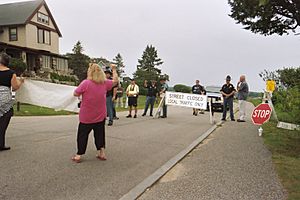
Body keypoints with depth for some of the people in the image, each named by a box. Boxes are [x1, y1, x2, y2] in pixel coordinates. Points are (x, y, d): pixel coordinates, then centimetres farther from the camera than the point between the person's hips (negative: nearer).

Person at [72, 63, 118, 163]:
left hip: (86, 117, -3)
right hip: (100, 116, 3)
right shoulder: (105, 83, -5)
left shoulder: (86, 83, -18)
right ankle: (101, 153, 19)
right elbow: (115, 81, 11)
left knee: (82, 135, 10)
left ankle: (78, 155, 16)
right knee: (100, 134, 16)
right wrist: (114, 70, 21)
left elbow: (75, 94, -10)